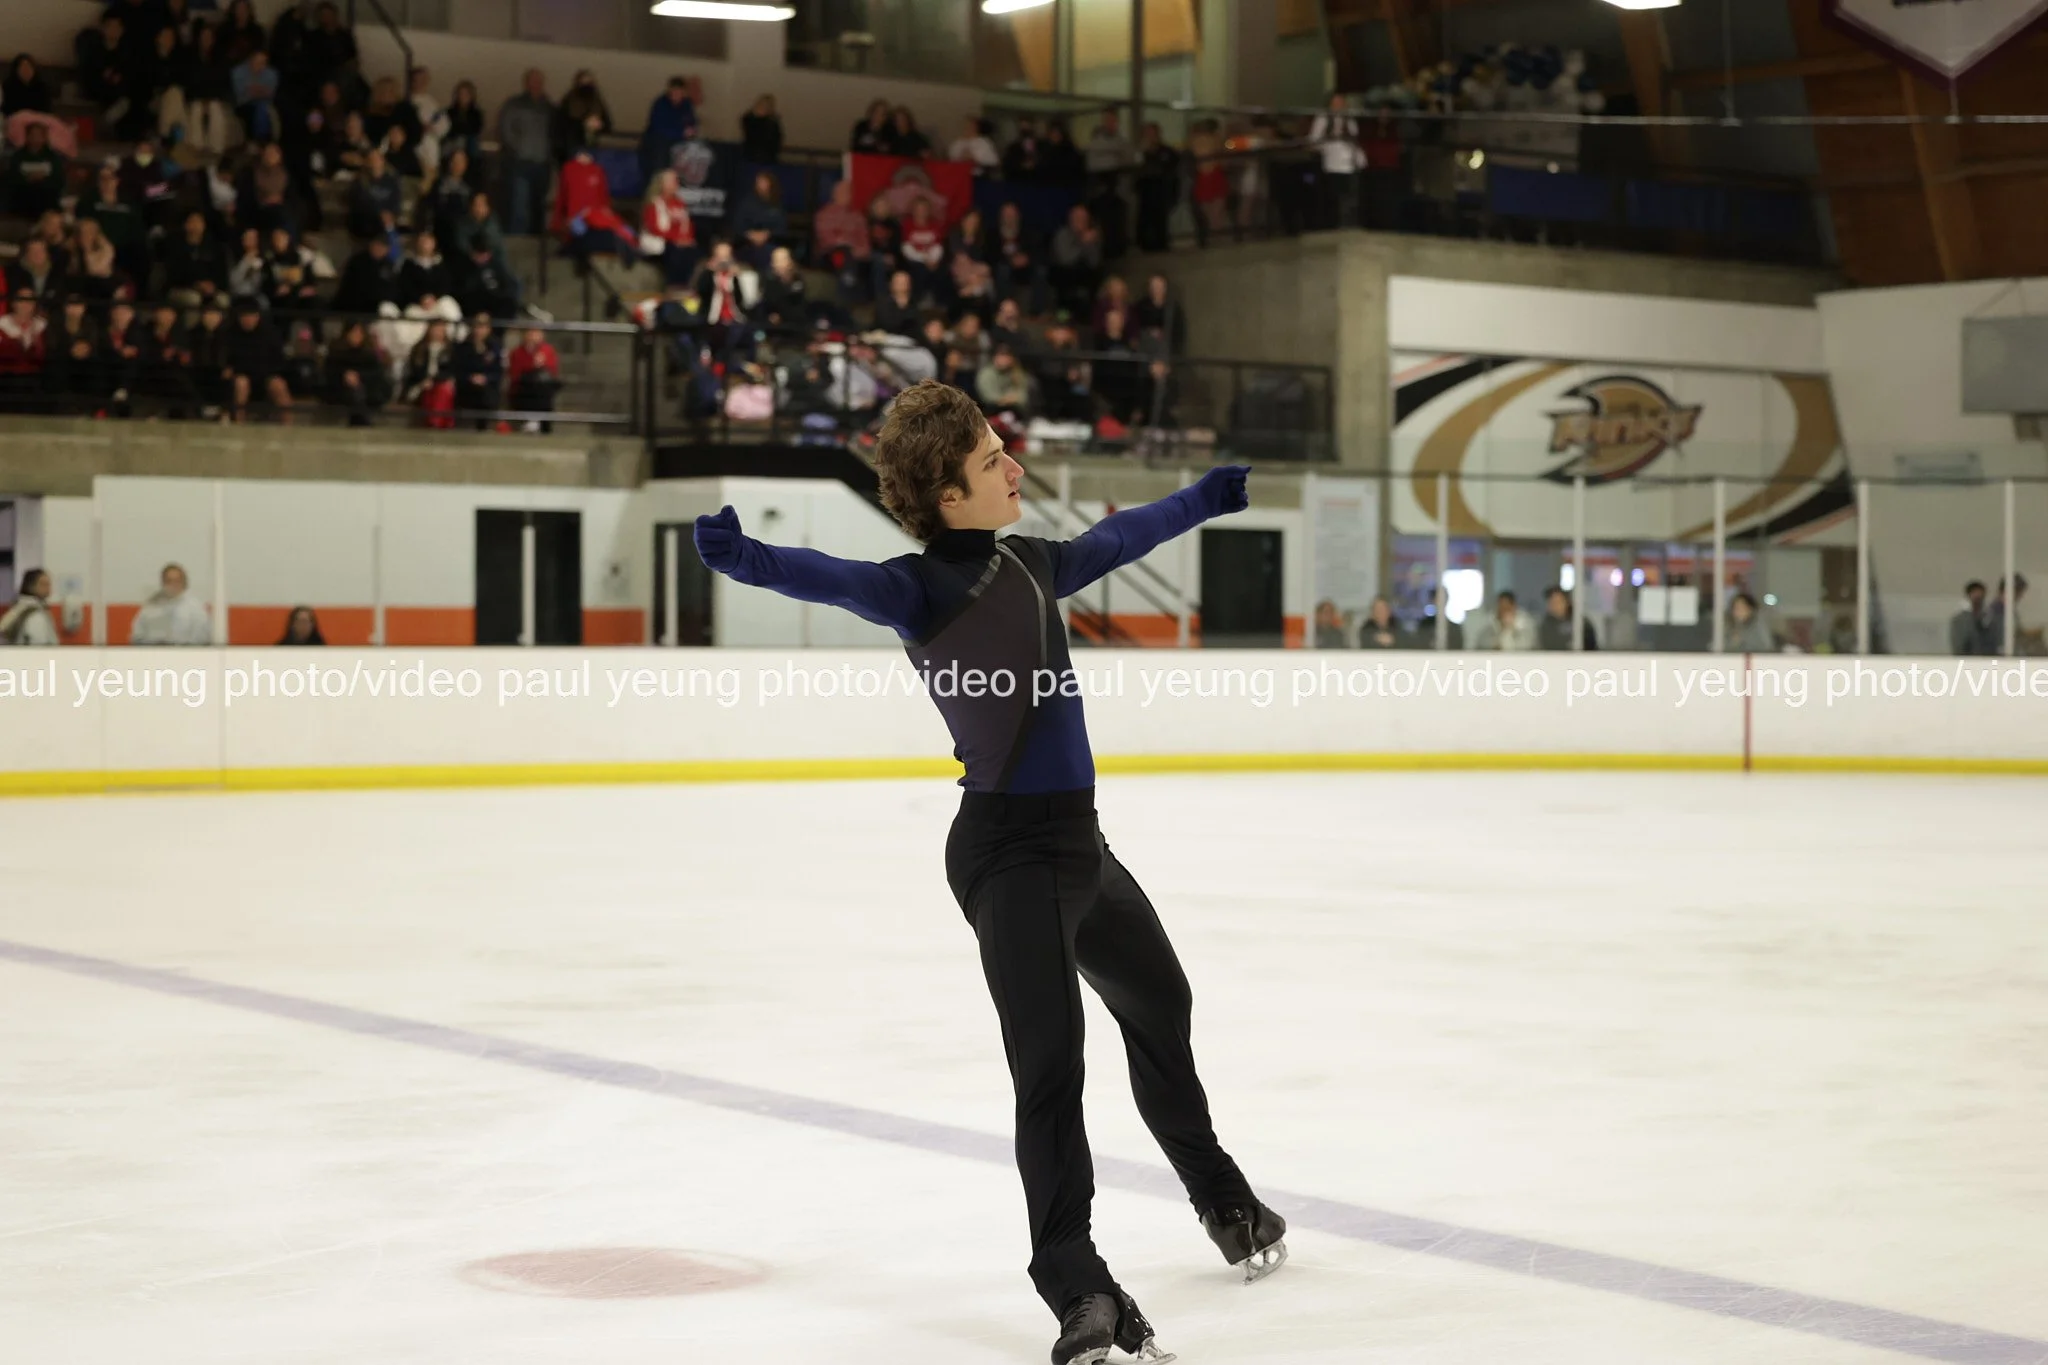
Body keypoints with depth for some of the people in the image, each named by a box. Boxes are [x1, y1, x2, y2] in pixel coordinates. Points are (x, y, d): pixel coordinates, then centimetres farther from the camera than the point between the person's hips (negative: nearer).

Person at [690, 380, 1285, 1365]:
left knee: (1160, 1008, 27)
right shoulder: (922, 590, -16)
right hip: (1009, 851, -9)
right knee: (1050, 1062, -20)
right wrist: (745, 557, -57)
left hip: (1080, 840, 9)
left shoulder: (1031, 565, 7)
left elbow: (1120, 539, 27)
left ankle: (1221, 1198, 52)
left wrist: (1212, 495, 42)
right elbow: (837, 580, -37)